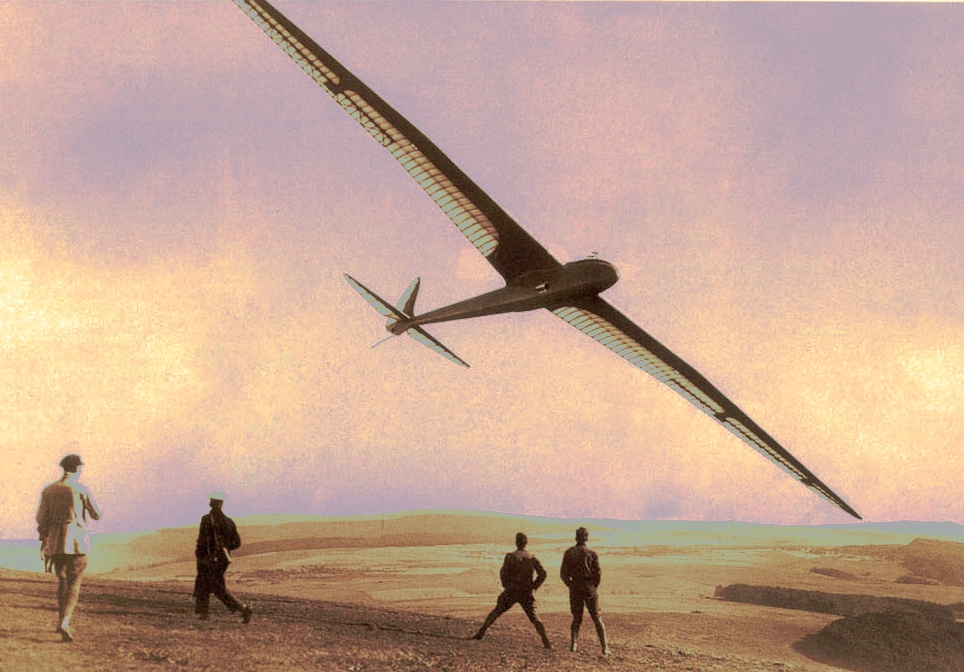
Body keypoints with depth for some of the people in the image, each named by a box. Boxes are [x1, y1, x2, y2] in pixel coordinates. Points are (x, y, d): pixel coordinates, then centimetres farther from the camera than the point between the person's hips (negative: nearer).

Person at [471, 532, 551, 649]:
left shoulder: (510, 556, -8)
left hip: (511, 591, -2)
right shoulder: (532, 558, 0)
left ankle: (480, 633, 10)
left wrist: (506, 585, 4)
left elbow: (503, 573, -14)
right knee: (534, 618, 7)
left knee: (496, 612, 13)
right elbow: (543, 574, -7)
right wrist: (534, 587, 3)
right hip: (527, 594, 2)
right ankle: (546, 641, -6)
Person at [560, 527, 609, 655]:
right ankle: (604, 648, -1)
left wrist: (570, 585, 10)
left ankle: (573, 644, -1)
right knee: (597, 619, 5)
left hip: (575, 588, 1)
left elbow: (563, 573, -3)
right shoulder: (592, 553, -5)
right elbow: (598, 573, -9)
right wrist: (595, 587, 5)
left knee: (576, 618, 14)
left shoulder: (569, 552, 0)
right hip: (589, 587, -1)